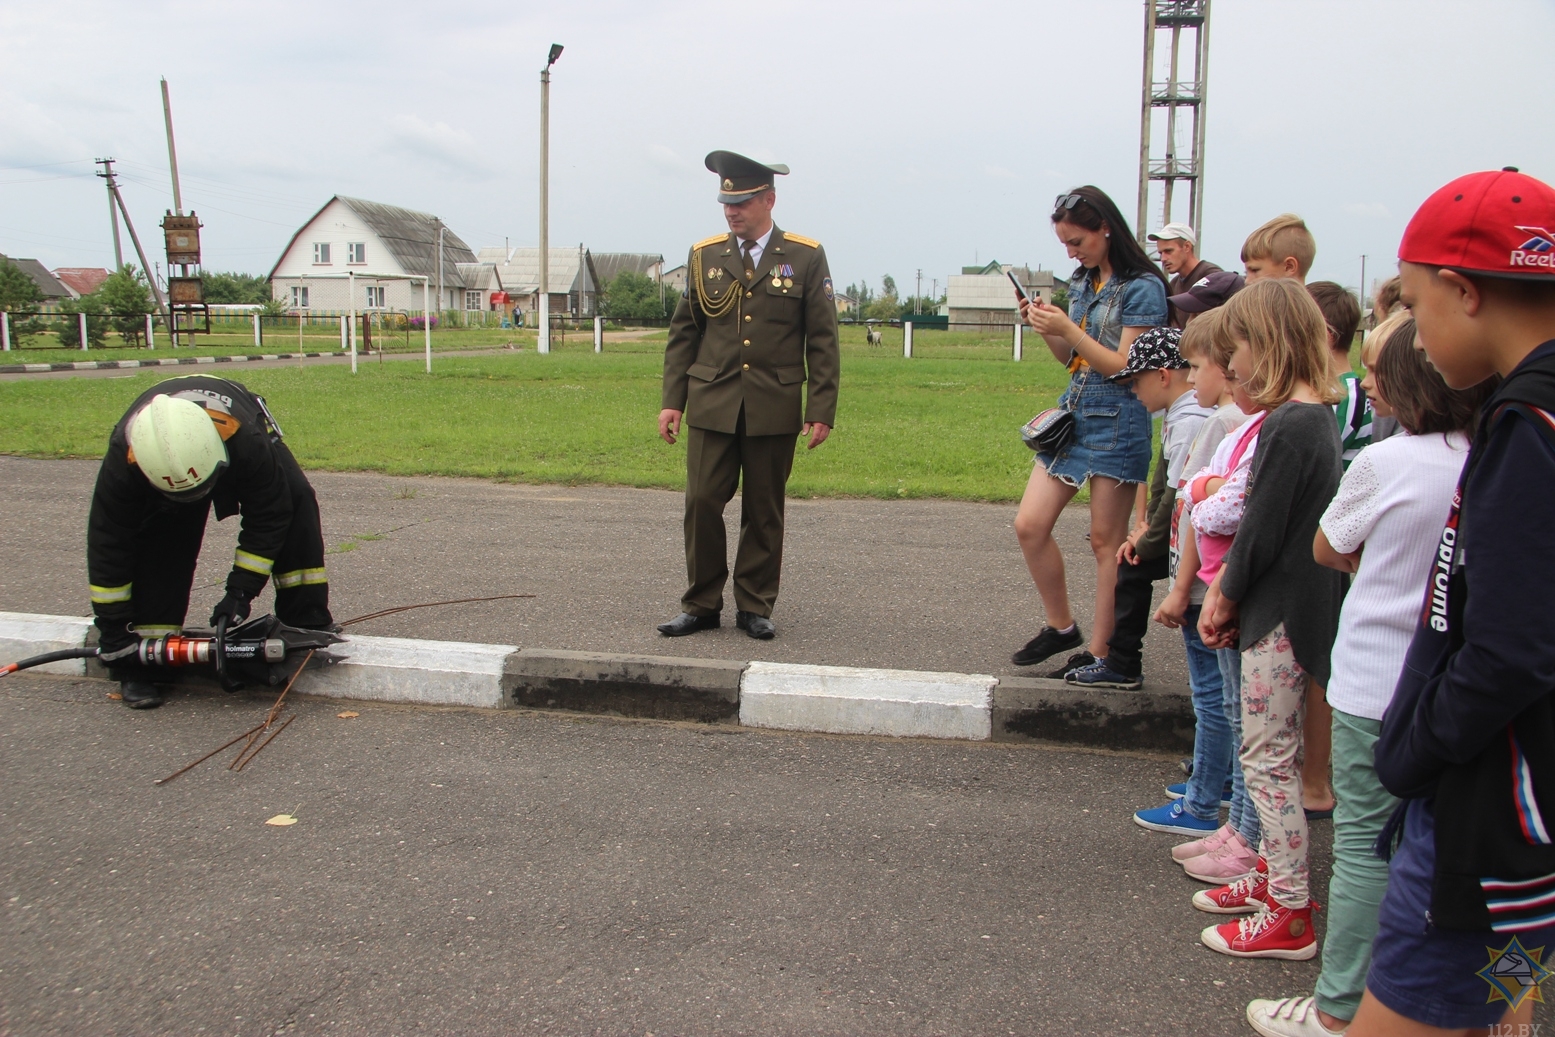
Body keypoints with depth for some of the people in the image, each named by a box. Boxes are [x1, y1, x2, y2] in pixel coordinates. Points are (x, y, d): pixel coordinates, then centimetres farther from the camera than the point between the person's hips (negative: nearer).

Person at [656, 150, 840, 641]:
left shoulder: (806, 257, 2)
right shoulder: (704, 255, 8)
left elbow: (823, 340, 1)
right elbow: (683, 333, 11)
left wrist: (821, 410, -4)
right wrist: (672, 400, 4)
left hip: (774, 410, -1)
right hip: (712, 405, 2)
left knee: (764, 511, 6)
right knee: (702, 503, -2)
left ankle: (755, 607, 19)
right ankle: (701, 605, 12)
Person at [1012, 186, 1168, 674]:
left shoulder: (1143, 287, -9)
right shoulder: (1082, 282, 12)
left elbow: (1125, 366, -14)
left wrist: (1068, 329, -20)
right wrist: (1045, 327, 0)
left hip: (1117, 420, -7)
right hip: (1073, 412, 7)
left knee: (1106, 540, -1)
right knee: (1029, 525, 2)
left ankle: (1099, 651, 9)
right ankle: (1061, 626, 19)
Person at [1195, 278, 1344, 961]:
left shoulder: (1288, 426, -21)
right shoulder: (1316, 414, 9)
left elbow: (1262, 531, -20)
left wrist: (1227, 598, -4)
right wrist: (1223, 587, 8)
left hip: (1280, 615, -10)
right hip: (1299, 604, 10)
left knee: (1266, 758, 0)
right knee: (1279, 753, 19)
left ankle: (1290, 916, 9)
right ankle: (1273, 875, 33)